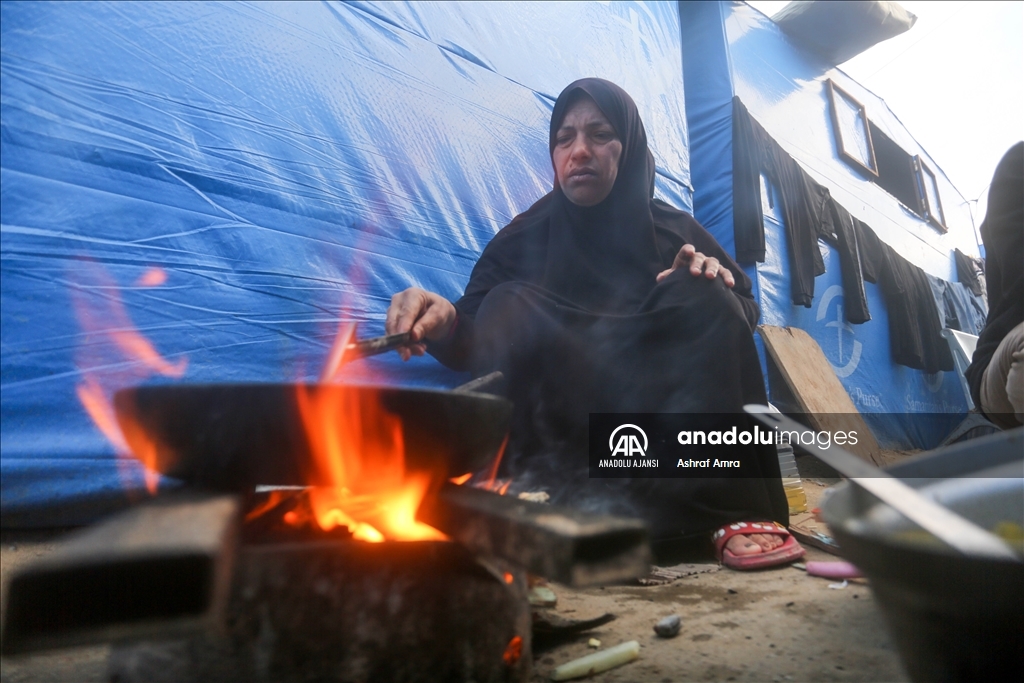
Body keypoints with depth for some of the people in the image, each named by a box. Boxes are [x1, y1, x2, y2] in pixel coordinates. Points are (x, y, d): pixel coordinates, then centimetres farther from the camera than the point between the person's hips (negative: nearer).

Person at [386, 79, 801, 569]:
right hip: (559, 433, 0)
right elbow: (478, 343, -8)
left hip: (665, 416, 1)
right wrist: (445, 322, -31)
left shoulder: (676, 231, 10)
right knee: (509, 307, -21)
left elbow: (742, 315, 5)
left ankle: (736, 514, -24)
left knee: (701, 296, -19)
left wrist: (710, 282, -16)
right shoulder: (524, 238, 6)